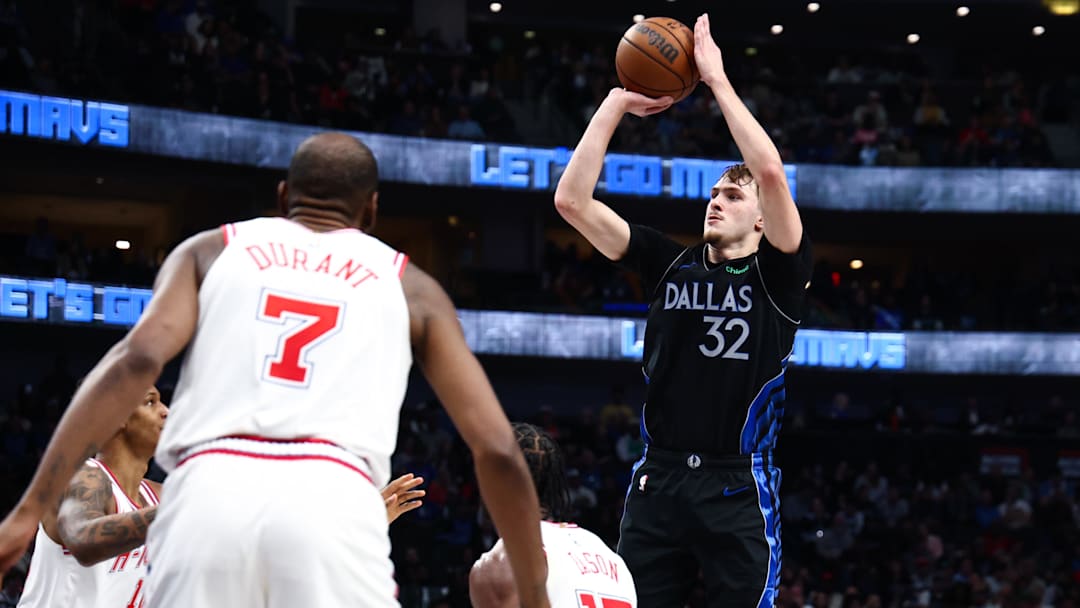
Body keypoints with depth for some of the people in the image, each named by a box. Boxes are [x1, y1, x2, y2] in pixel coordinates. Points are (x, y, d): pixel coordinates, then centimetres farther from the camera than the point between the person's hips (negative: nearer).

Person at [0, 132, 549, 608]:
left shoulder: (209, 250, 25)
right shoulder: (410, 286, 25)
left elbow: (139, 356, 4)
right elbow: (496, 449, 17)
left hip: (209, 495, 1)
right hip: (334, 506, -1)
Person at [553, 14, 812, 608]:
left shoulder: (775, 273, 0)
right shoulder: (669, 264, 10)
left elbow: (771, 171, -18)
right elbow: (571, 200, 3)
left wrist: (716, 79, -12)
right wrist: (616, 103, -1)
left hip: (737, 488, -3)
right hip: (658, 478, 3)